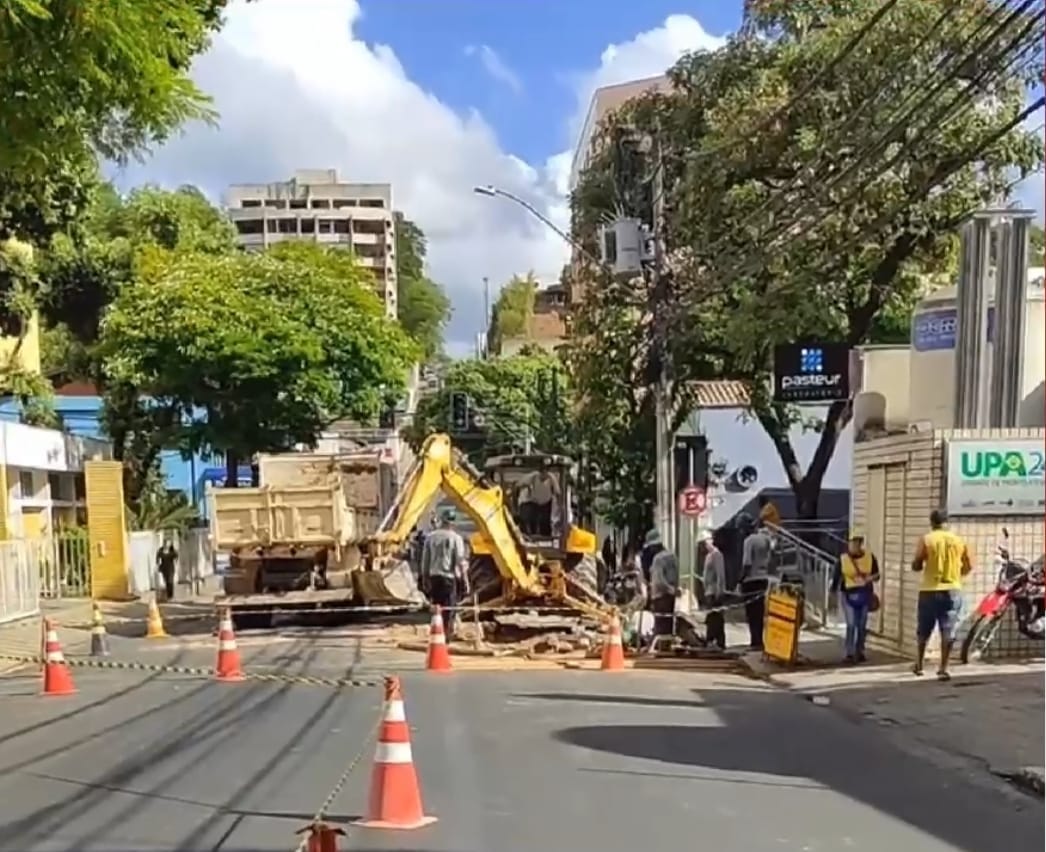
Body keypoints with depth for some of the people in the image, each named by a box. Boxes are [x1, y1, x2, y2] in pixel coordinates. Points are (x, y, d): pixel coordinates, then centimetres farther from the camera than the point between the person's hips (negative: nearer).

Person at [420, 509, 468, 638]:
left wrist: (424, 578, 14)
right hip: (449, 576, -4)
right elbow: (460, 560, -10)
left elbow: (425, 560, 7)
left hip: (434, 576, 4)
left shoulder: (430, 537, 4)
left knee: (436, 607, 13)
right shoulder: (455, 537, -8)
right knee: (448, 608, 1)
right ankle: (447, 633, -1)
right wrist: (463, 576, -2)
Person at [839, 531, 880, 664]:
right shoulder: (843, 559, -1)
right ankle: (849, 653, -6)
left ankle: (860, 652, 21)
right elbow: (837, 577, 3)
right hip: (849, 595, -2)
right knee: (851, 625, -9)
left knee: (862, 625, 8)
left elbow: (877, 574, 7)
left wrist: (871, 577, -15)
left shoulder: (870, 557, 2)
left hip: (865, 594, 2)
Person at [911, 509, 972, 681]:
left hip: (930, 590, -1)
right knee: (948, 631, 2)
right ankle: (943, 669, -2)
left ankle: (919, 665, 23)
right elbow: (968, 567, 9)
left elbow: (916, 566, -5)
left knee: (923, 631, 13)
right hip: (952, 590, 1)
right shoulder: (959, 541, 2)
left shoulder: (926, 540, -5)